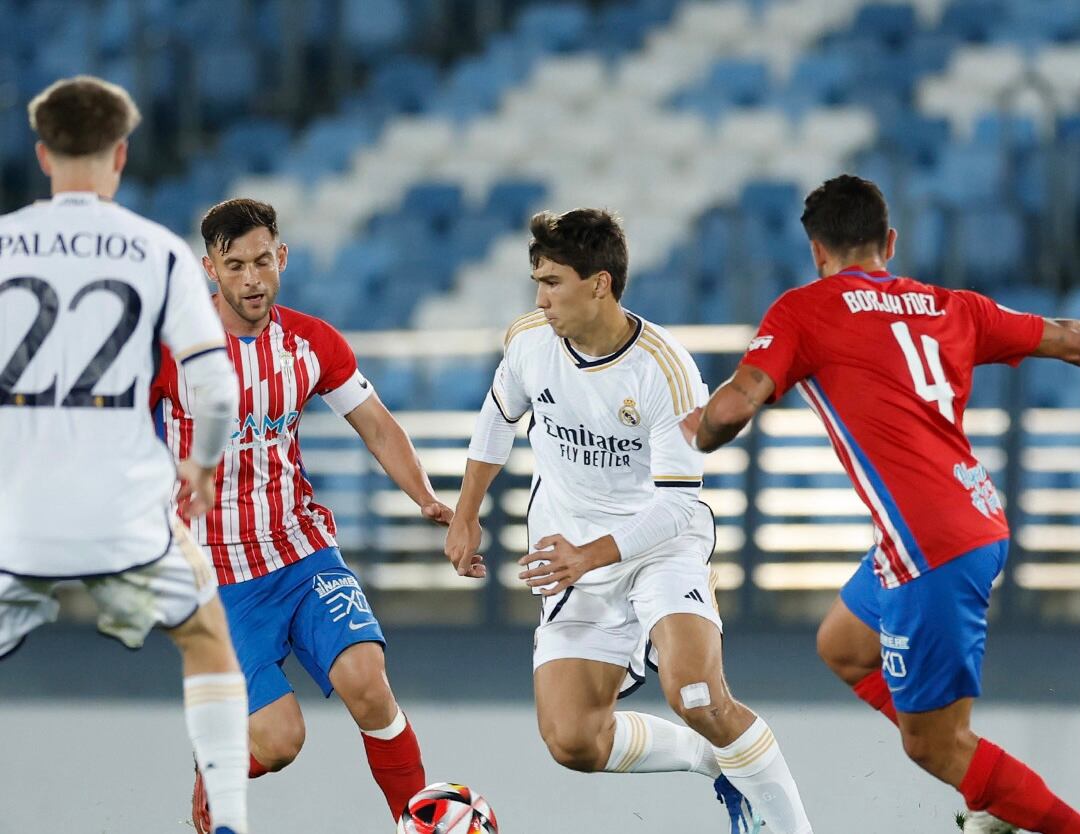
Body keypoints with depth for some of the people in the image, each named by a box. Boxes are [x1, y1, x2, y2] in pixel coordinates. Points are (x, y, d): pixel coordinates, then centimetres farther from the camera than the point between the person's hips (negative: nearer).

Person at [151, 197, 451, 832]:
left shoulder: (314, 343, 0)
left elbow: (377, 426, 10)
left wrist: (428, 500, -5)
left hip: (305, 552, 2)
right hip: (217, 573, -2)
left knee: (364, 679, -23)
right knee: (279, 740, -12)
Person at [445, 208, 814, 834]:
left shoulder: (666, 370, -22)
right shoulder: (530, 341, -7)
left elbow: (678, 502, -21)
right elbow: (499, 416, 16)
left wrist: (591, 555, -31)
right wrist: (466, 517, 16)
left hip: (662, 543, -5)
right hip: (572, 557, 5)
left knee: (696, 696, -30)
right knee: (572, 743, -10)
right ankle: (719, 761, 15)